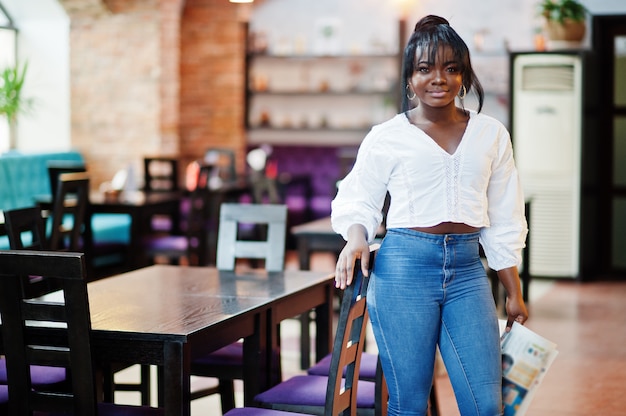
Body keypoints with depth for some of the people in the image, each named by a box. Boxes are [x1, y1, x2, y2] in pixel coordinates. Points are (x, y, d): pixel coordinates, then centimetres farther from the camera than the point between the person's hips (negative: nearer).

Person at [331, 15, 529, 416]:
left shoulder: (491, 134, 10)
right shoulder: (387, 137, 2)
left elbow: (503, 221, 13)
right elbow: (359, 202, 8)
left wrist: (515, 293, 14)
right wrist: (357, 237, -14)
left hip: (467, 268, 3)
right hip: (404, 266, -2)